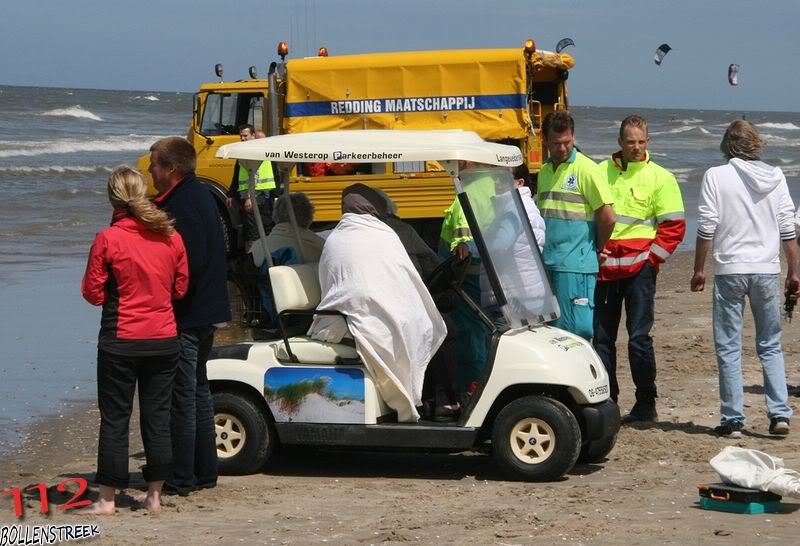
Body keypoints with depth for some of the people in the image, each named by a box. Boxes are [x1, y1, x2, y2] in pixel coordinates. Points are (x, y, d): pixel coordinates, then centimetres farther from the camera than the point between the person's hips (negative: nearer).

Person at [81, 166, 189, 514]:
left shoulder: (107, 240, -12)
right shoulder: (171, 238, 0)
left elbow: (93, 293, -6)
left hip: (120, 342, -3)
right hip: (164, 340, 3)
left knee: (114, 419, 4)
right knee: (157, 417, 10)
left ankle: (107, 499, 7)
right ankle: (155, 495, 14)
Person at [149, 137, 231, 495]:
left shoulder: (181, 206, -19)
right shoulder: (201, 196, 13)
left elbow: (188, 264, -25)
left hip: (185, 316, -10)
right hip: (205, 312, 11)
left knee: (182, 398, -5)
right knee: (198, 392, 18)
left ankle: (180, 479, 0)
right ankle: (204, 471, 25)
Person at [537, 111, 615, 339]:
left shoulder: (586, 169, -7)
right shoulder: (545, 171, 15)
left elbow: (608, 218, -9)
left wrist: (595, 249, 2)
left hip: (575, 266, -7)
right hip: (546, 265, 7)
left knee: (575, 329, -8)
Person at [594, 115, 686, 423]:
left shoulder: (660, 178, 1)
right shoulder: (601, 172, 9)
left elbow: (674, 227, -1)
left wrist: (650, 259, -7)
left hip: (639, 269, -4)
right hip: (604, 268, 4)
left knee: (639, 337, -6)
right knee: (601, 337, 5)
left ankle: (646, 405, 2)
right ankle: (606, 401, 14)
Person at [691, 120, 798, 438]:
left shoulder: (716, 176, -4)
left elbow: (706, 228, -6)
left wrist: (699, 269, 3)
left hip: (730, 271, -3)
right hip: (768, 270, 3)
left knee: (728, 348, 4)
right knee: (770, 346, 12)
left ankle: (733, 420, 3)